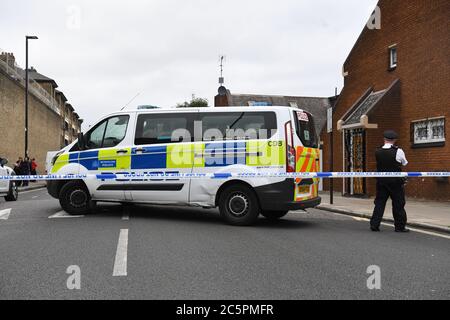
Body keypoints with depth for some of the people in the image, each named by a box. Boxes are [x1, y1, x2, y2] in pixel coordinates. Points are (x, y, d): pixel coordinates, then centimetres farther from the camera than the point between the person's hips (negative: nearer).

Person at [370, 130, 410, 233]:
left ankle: (374, 224, 6)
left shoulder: (378, 152, -4)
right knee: (398, 204, 7)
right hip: (396, 182, -3)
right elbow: (405, 163, 5)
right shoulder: (398, 151, -12)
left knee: (379, 202, 9)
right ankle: (400, 226, 14)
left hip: (381, 181, 3)